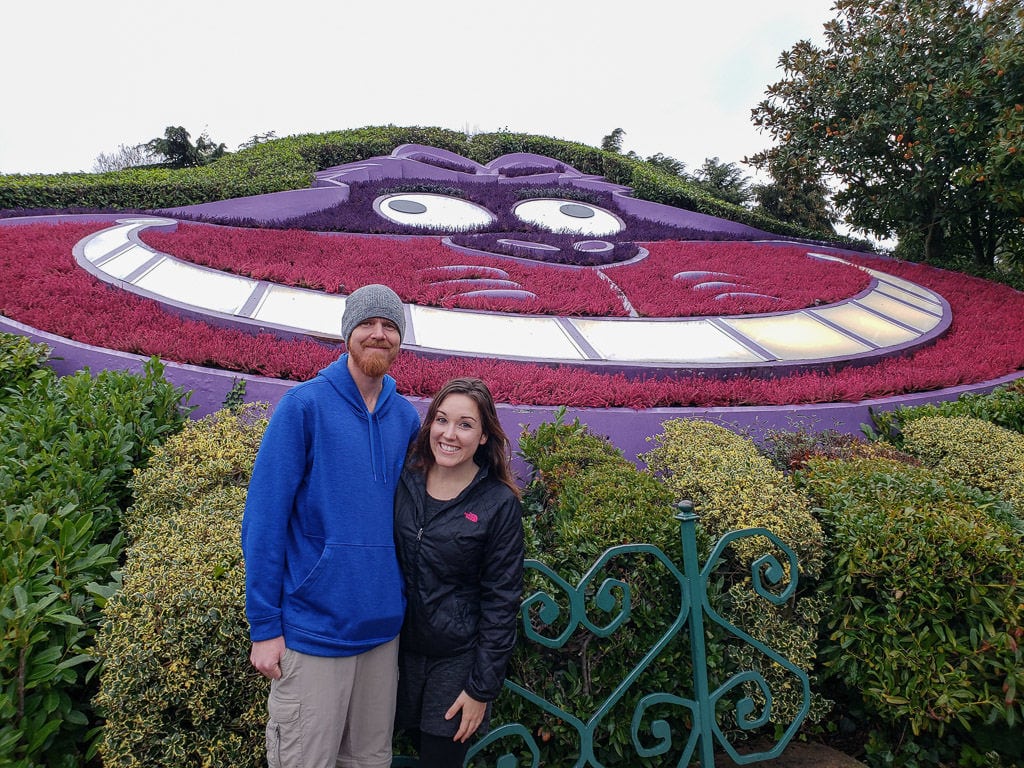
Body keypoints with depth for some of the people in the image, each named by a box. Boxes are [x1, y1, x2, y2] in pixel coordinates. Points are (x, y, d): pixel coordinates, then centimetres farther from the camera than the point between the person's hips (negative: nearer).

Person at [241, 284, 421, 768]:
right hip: (312, 628, -4)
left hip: (383, 626, 5)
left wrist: (403, 603, 10)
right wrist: (264, 625, -11)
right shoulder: (305, 404, -10)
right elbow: (263, 519, -11)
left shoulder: (406, 417, 4)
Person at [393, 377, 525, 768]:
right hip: (399, 649, 3)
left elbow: (501, 602, -10)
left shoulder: (499, 505, -14)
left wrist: (482, 688, -10)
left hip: (457, 660, -3)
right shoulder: (403, 482, -3)